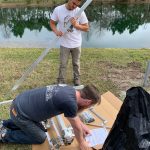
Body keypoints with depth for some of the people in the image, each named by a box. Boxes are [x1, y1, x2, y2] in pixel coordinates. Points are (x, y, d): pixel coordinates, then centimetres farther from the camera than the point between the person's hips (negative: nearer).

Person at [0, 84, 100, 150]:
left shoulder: (71, 90, -1)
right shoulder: (70, 103, -28)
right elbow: (76, 127, -10)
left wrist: (82, 126, 25)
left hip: (21, 101, 8)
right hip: (19, 113, -8)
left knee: (38, 128, 24)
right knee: (40, 138, 9)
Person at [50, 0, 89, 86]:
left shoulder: (80, 12, -11)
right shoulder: (58, 10, -11)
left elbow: (86, 28, -6)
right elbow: (52, 23, -1)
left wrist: (76, 25, -23)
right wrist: (56, 31, -22)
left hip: (76, 44, 1)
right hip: (64, 44, 0)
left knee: (76, 63, 18)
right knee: (63, 64, 9)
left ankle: (77, 78, 38)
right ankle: (61, 81, 25)